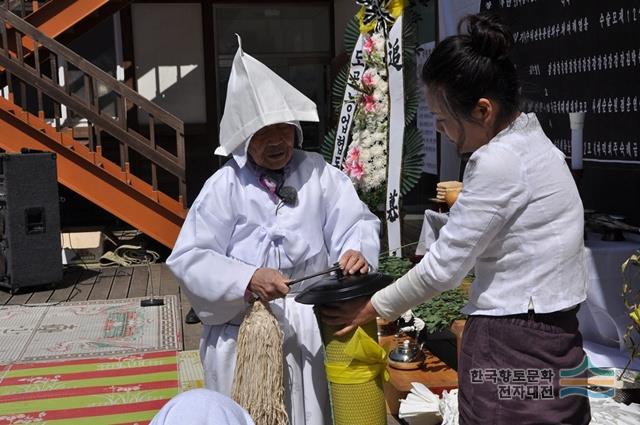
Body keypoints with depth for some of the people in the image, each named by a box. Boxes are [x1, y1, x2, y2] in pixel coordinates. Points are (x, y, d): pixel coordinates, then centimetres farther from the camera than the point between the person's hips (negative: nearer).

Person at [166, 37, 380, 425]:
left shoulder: (317, 173, -3)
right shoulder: (225, 185, -8)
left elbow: (357, 221, -3)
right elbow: (189, 258, -10)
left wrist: (357, 250, -25)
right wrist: (246, 279, -23)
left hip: (307, 326, 2)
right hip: (242, 329, -1)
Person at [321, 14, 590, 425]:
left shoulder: (498, 161, -19)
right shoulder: (530, 141, 9)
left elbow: (445, 266, -14)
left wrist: (372, 309, -2)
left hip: (512, 349, -9)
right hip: (555, 336, 9)